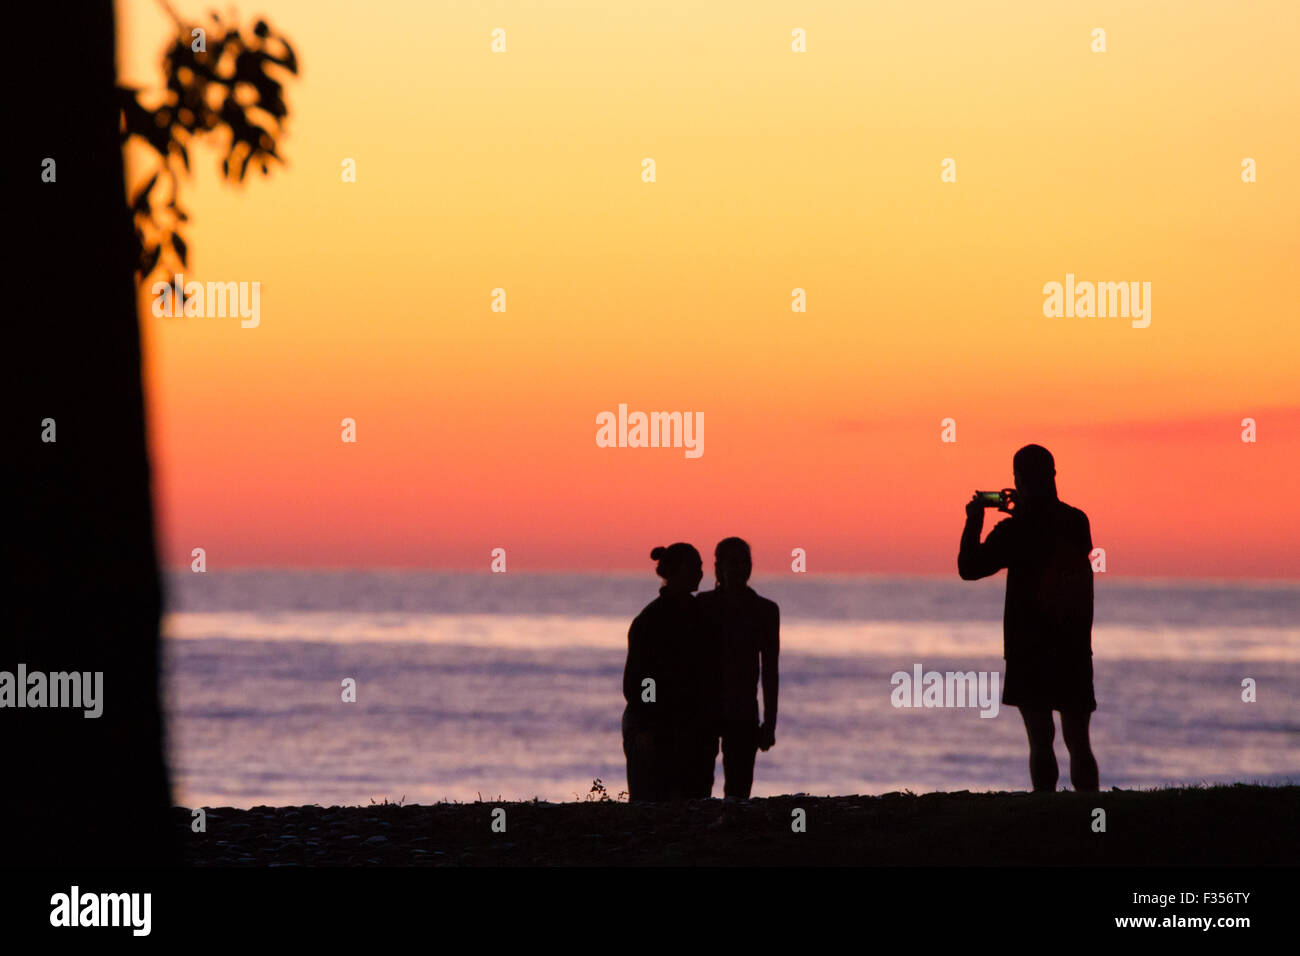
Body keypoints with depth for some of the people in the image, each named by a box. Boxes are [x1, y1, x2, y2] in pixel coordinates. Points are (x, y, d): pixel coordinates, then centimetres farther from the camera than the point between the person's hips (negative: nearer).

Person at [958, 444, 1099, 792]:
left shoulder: (1015, 531, -10)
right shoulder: (1077, 522, 3)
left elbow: (969, 567, -3)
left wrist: (974, 521, 9)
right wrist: (1024, 512, 26)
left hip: (1029, 650, -4)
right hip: (1075, 649, 4)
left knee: (1040, 740, -2)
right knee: (1078, 741, 8)